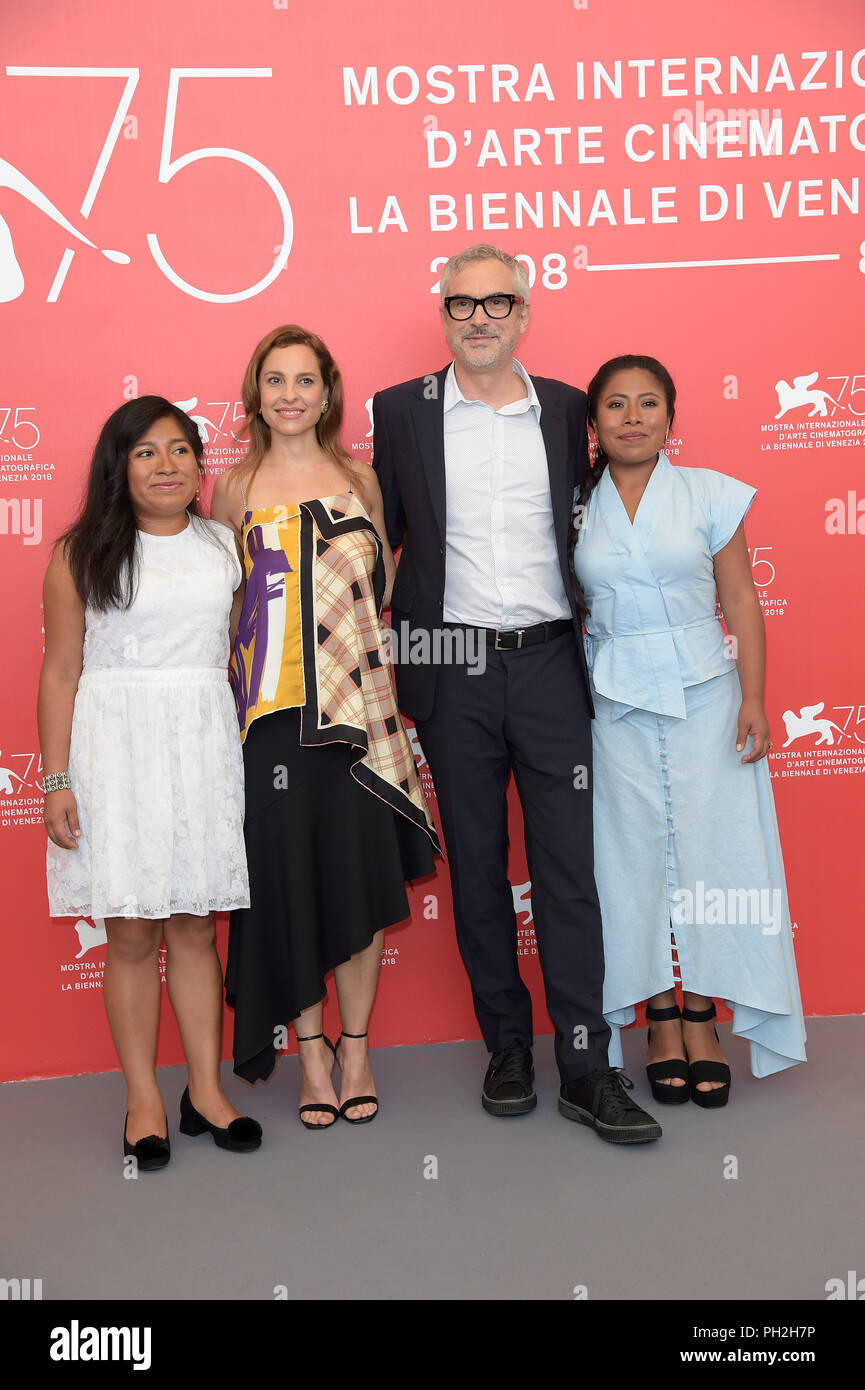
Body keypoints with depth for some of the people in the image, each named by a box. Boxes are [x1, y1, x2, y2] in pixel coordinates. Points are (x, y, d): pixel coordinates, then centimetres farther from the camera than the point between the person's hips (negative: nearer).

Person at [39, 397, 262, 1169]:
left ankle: (207, 1090, 19)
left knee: (197, 926, 8)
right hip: (116, 748, -2)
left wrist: (254, 757, 10)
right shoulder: (83, 554, 1)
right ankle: (144, 1100, 15)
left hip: (204, 746, 2)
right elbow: (61, 674, 0)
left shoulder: (226, 547, 10)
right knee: (132, 932, 2)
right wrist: (56, 780, -5)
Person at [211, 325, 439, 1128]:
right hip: (273, 713, -1)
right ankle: (310, 1052, 19)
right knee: (288, 874, 2)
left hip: (356, 705, 1)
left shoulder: (359, 480, 10)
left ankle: (354, 1046, 20)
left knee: (361, 873, 2)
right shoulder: (235, 488, 6)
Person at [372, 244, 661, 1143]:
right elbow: (384, 535, 9)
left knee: (570, 862, -1)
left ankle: (586, 1067, 8)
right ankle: (507, 1044, 23)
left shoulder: (568, 409, 8)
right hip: (453, 672, 0)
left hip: (550, 664, 0)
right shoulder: (402, 411, 6)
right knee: (477, 865, 8)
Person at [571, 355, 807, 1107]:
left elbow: (742, 604, 0)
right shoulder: (577, 508, 4)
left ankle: (705, 1018, 14)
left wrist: (754, 699, -6)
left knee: (711, 847, 0)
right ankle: (662, 1021, 17)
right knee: (636, 854, 5)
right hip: (617, 701, 1)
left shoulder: (709, 494, 1)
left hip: (703, 692, -1)